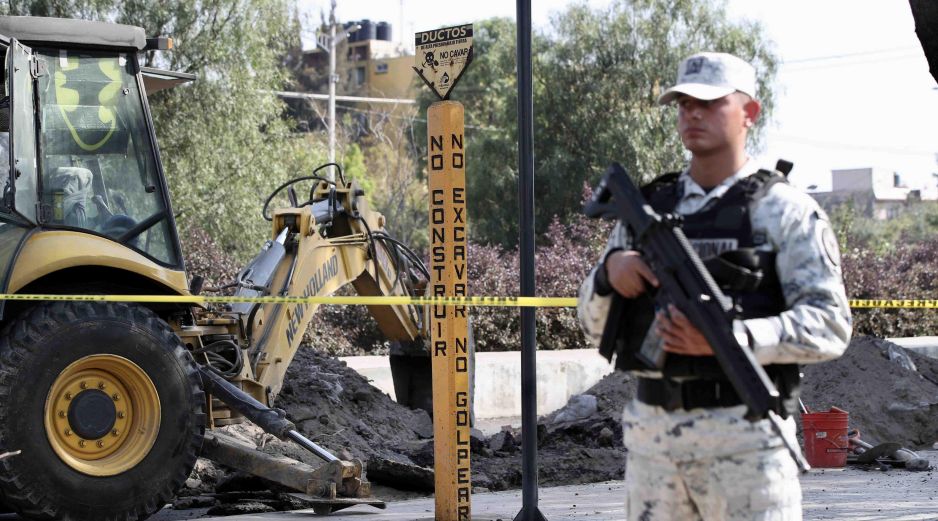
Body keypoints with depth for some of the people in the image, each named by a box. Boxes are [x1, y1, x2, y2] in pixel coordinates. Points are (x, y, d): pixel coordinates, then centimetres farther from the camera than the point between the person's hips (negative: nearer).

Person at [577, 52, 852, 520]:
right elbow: (594, 325, 16)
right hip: (651, 431, 5)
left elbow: (830, 326, -9)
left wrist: (732, 337, -23)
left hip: (744, 433, -5)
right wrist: (609, 271, -6)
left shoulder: (783, 210, 0)